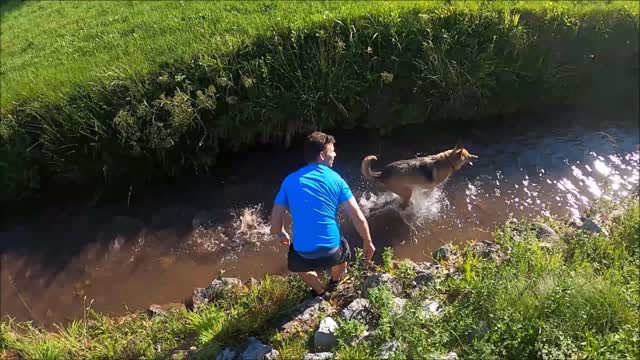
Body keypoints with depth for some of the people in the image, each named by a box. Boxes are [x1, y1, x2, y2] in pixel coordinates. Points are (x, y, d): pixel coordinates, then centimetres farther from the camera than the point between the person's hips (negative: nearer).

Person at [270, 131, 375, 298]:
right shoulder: (336, 179, -3)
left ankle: (320, 292, 33)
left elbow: (275, 223, 2)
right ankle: (333, 285, 56)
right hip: (332, 252, 0)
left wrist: (282, 235, 24)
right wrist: (368, 243, 12)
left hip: (303, 257, 1)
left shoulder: (290, 180, 1)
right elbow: (359, 218, -5)